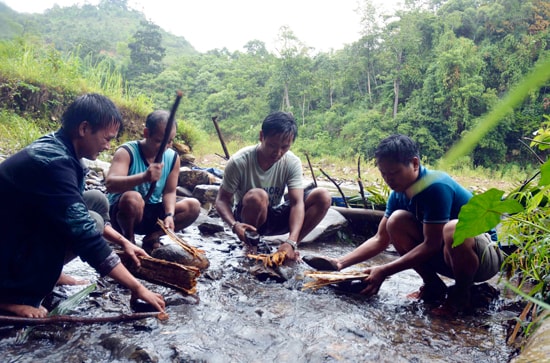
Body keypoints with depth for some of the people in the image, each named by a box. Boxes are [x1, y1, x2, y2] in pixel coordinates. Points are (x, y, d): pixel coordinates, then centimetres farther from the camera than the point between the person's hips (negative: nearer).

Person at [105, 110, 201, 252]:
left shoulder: (173, 157, -2)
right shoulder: (126, 152, -17)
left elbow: (169, 192, -1)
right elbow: (110, 184, -33)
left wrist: (169, 215, -21)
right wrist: (144, 177, -50)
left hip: (152, 214, 5)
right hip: (123, 214, -5)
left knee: (193, 206, -10)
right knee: (132, 198, -38)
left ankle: (152, 238, -2)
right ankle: (128, 240, -9)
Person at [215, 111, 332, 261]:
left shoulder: (293, 163, -16)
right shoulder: (239, 161, -23)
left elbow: (297, 202, -23)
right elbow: (222, 199, -18)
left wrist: (291, 242, -38)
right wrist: (234, 224, -39)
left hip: (275, 218, 3)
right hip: (247, 219, -3)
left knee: (323, 197, -17)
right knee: (257, 196, -38)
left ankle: (289, 248, -11)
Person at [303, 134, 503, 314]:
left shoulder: (436, 186, -27)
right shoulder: (399, 194, -4)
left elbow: (431, 245, -27)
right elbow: (380, 239, 0)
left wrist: (384, 271, -27)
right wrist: (340, 262, -11)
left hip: (486, 255, -6)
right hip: (446, 256, 7)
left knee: (453, 230, -40)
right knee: (397, 221, -13)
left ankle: (462, 294, -10)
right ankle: (434, 286, 1)